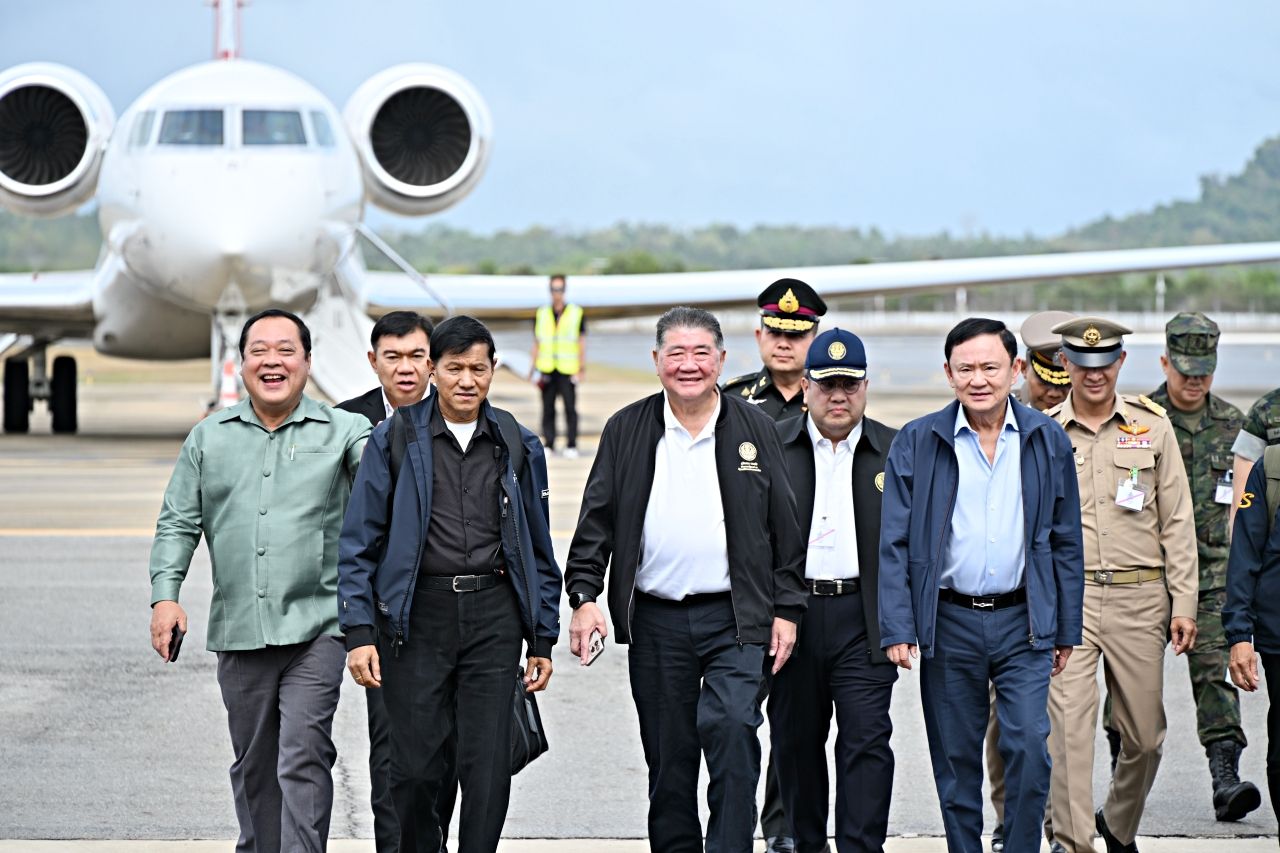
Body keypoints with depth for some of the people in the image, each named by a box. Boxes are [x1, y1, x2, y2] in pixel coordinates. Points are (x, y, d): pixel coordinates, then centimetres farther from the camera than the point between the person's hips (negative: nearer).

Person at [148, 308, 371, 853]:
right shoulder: (210, 438, 12)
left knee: (304, 759, -11)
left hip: (314, 628, -3)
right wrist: (165, 595, -1)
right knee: (253, 765, 13)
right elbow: (178, 523, 11)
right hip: (238, 631, 3)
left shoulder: (341, 431, 4)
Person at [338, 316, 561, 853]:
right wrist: (359, 632, -8)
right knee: (416, 767, 0)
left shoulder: (517, 446, 9)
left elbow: (538, 551, 14)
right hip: (417, 614, -2)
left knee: (489, 768, -1)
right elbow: (359, 543, 0)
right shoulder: (393, 441, 2)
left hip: (493, 613, 2)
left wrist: (542, 638, 10)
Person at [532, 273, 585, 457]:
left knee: (570, 407, -5)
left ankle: (571, 445, 0)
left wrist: (581, 369, -1)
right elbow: (536, 343, 14)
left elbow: (582, 342, 5)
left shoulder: (577, 313, 4)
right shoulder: (541, 314, 10)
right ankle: (548, 444, 8)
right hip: (547, 369, 2)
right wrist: (535, 369, 9)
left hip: (568, 369, -2)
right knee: (548, 408, 2)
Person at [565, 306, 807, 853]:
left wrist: (786, 608, 3)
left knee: (732, 736, -16)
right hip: (656, 620, 2)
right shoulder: (627, 431, 6)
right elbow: (597, 519, 7)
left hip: (735, 620, -1)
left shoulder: (755, 430, 5)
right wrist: (584, 595, -3)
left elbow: (784, 526, 7)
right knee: (667, 757, 8)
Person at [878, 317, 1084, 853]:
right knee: (956, 762, 6)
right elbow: (894, 543, -1)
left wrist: (1065, 631, 7)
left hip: (1023, 624, 0)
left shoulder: (1048, 442, 4)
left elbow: (1065, 543, 8)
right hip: (948, 625, 0)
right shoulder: (917, 444, 0)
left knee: (1030, 747, -11)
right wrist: (897, 628, -9)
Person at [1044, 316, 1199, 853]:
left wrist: (1184, 604, 2)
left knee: (1145, 733, 8)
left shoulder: (1152, 426, 6)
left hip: (1139, 596, 2)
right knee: (1069, 725, -13)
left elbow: (1177, 522, 7)